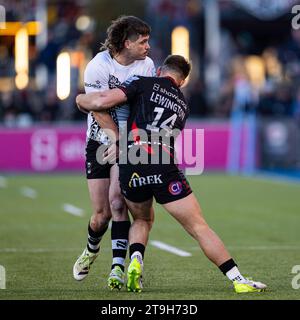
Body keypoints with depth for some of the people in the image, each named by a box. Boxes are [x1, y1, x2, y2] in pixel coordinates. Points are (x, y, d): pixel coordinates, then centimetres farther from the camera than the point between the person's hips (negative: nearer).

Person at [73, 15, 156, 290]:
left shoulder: (147, 65, -3)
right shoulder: (98, 66, -14)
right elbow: (100, 110, -14)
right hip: (100, 142, -1)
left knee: (117, 204, -17)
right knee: (102, 213, 0)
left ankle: (118, 268, -17)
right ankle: (91, 250, 33)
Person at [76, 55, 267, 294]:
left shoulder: (144, 83, 11)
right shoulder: (183, 105, 25)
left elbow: (103, 102, -1)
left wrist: (81, 99, 19)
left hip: (130, 167, 0)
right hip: (164, 170, 0)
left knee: (142, 221, 26)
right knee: (199, 227, 3)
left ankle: (136, 261, -1)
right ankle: (239, 281, -3)